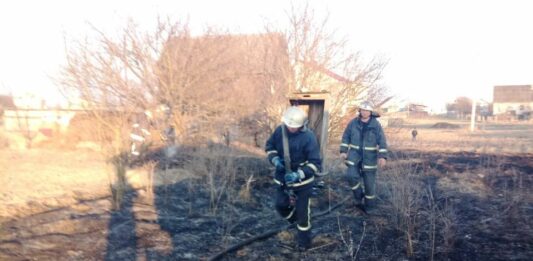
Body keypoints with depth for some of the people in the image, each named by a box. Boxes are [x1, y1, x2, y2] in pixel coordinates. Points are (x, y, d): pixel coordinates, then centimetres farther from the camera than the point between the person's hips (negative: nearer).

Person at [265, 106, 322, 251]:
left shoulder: (308, 137, -25)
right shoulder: (280, 130, -11)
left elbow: (316, 162, -24)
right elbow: (269, 146, 5)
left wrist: (298, 175, -35)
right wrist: (275, 159, -15)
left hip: (302, 181, -4)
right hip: (282, 178, 5)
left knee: (302, 211, 7)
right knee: (280, 205, 13)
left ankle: (304, 241, 29)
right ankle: (295, 220, 46)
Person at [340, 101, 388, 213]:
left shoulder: (376, 124, -6)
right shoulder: (353, 122, 0)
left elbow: (382, 142, -6)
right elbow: (346, 137, 7)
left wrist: (382, 156, -14)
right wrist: (343, 151, -1)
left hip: (369, 156, -1)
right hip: (354, 154, 2)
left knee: (369, 181, 3)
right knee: (351, 175, -17)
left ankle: (369, 206, 19)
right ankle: (359, 196, 9)